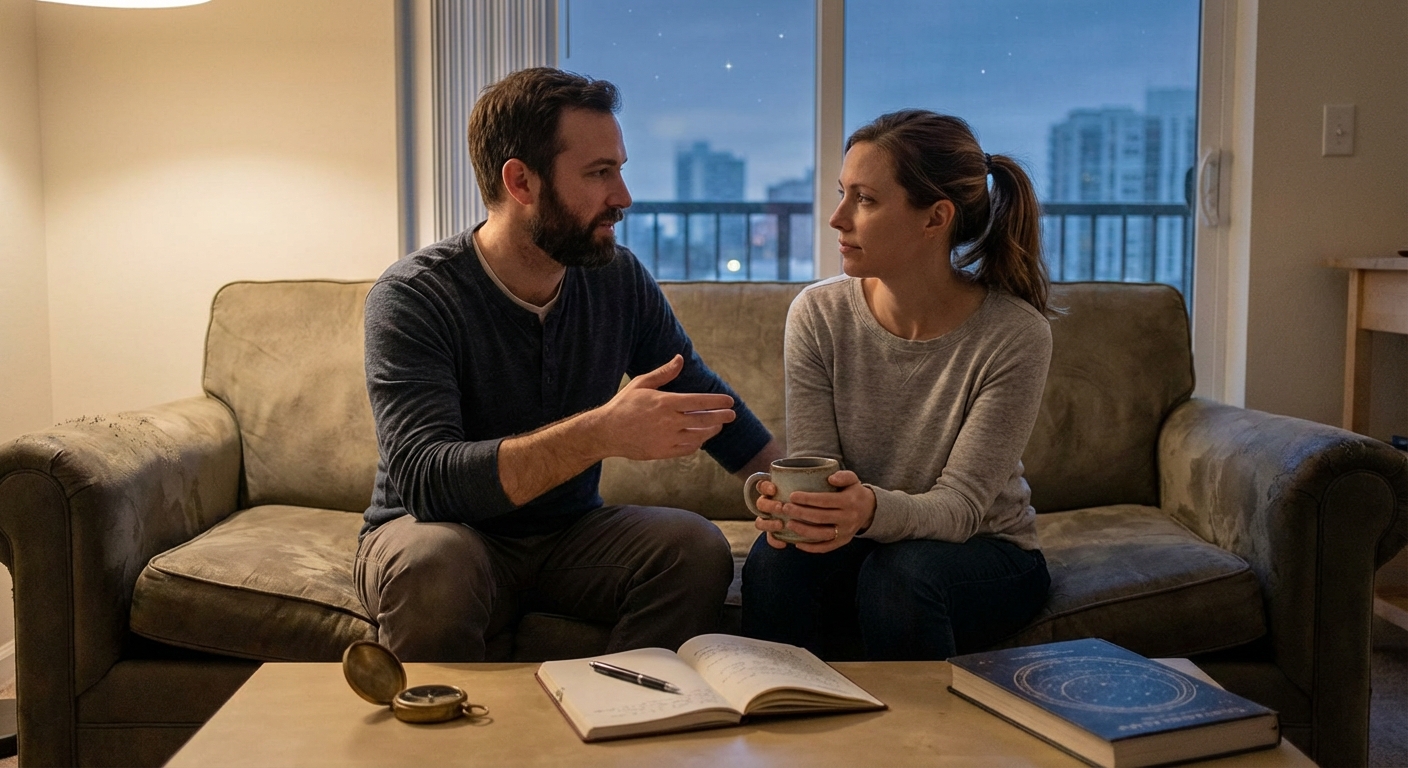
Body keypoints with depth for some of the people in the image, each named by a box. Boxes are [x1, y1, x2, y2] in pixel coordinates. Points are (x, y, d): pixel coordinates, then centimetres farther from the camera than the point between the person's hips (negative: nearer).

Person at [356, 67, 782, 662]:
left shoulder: (620, 279, -3)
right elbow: (424, 479, -31)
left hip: (569, 535, 4)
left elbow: (706, 401, 10)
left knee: (696, 546, -22)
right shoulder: (412, 296, -18)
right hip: (457, 536, -4)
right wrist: (603, 433, -41)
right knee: (431, 560, -36)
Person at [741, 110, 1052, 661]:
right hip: (859, 543, 2)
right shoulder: (818, 314, -9)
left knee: (899, 571, -33)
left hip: (985, 553, -2)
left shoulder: (1014, 334, -18)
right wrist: (785, 499, -33)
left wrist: (873, 510, -42)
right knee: (779, 557, -29)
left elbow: (960, 505, -21)